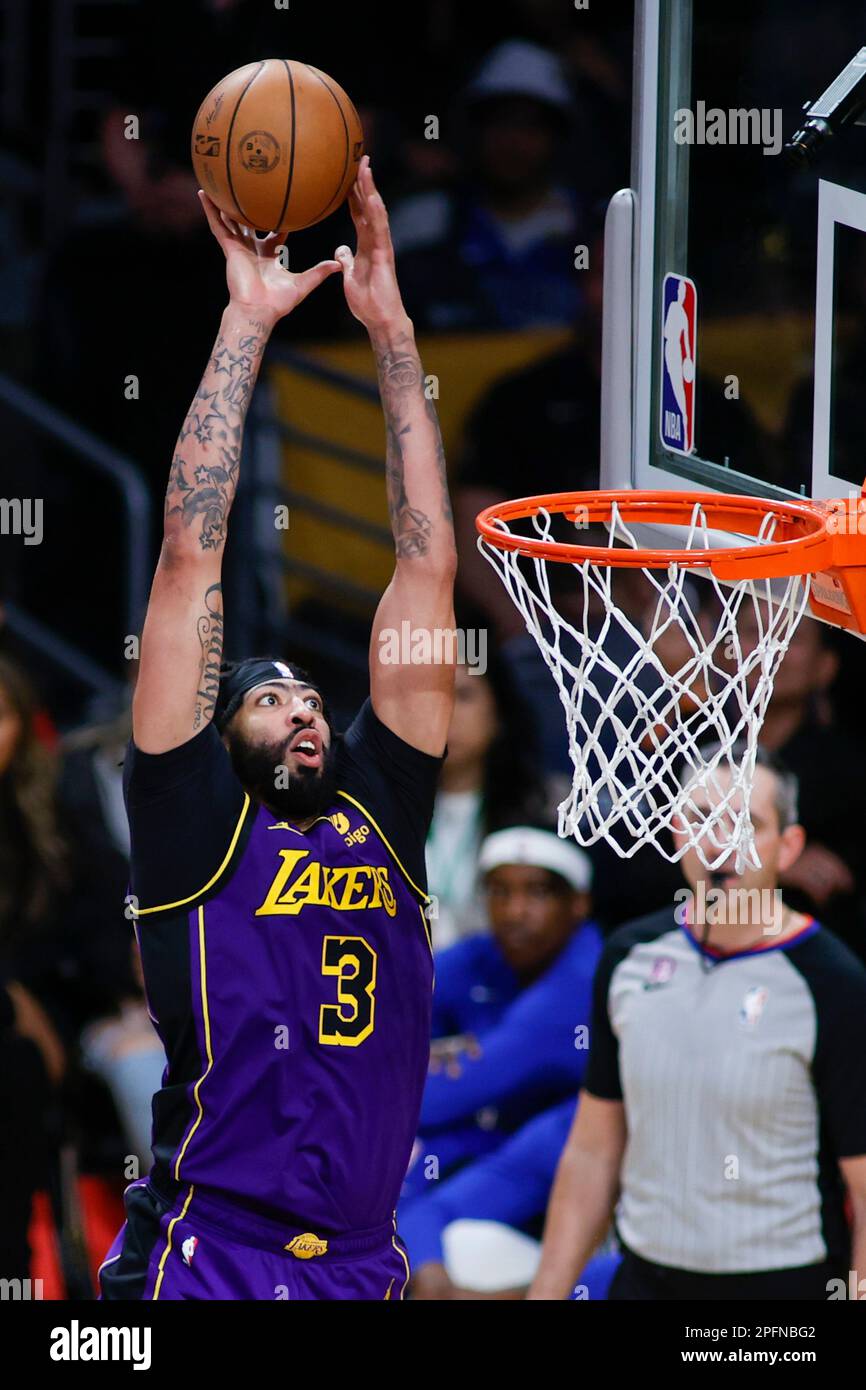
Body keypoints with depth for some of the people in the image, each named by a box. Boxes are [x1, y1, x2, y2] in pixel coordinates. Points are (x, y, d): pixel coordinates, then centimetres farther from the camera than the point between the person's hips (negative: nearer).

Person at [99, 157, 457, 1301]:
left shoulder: (381, 811, 13)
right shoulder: (198, 826, 3)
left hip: (366, 1270, 4)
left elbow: (427, 564, 12)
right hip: (206, 1266, -4)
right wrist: (247, 322, 2)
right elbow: (194, 558, 0)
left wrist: (391, 327, 10)